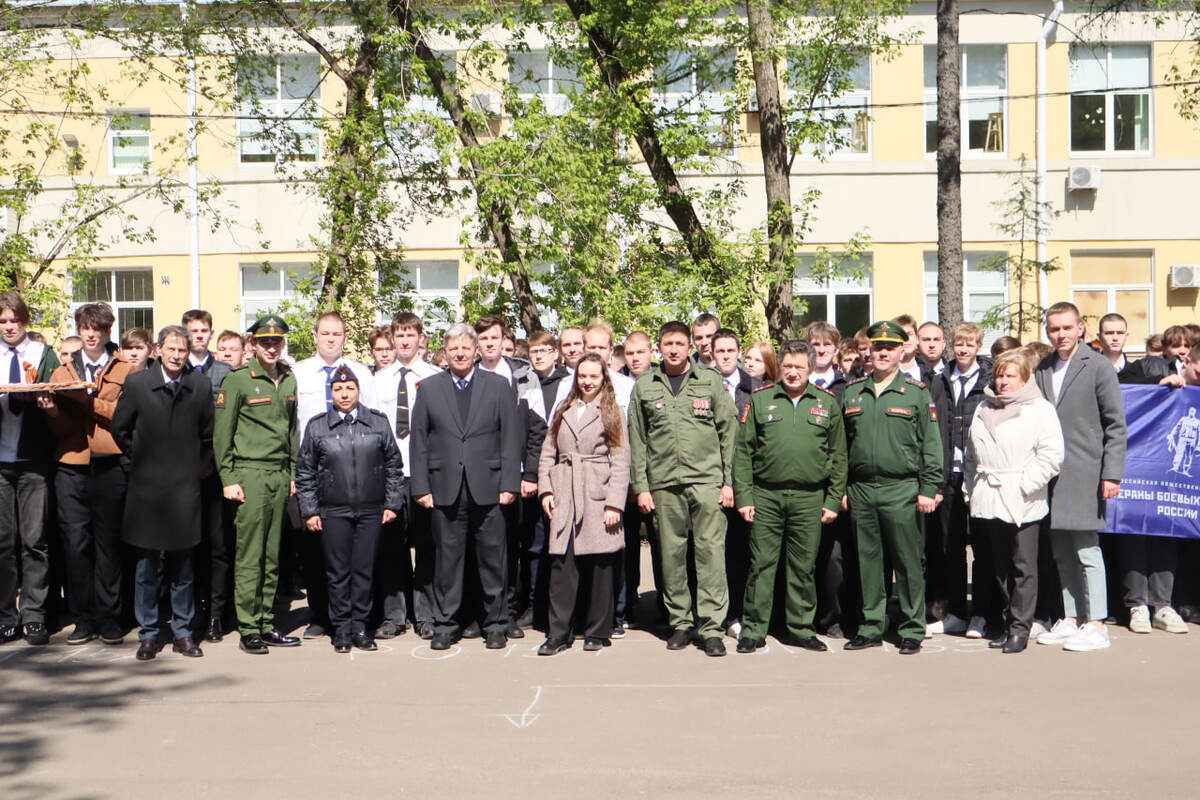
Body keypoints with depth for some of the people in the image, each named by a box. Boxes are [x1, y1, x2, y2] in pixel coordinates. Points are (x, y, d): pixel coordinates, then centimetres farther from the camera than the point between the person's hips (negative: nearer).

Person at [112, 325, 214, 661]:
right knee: (146, 564, 4)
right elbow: (120, 429, 10)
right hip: (147, 486, -1)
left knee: (182, 565, 7)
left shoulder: (201, 385, 3)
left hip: (185, 487, 1)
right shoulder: (136, 383, 0)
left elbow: (207, 433, 13)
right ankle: (148, 634, 14)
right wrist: (140, 458, 9)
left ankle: (183, 633, 17)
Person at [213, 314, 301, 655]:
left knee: (272, 556, 8)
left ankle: (267, 624, 16)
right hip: (250, 473, -5)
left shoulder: (289, 380, 12)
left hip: (281, 475, 5)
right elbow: (221, 434, -3)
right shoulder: (237, 380, -4)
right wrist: (228, 479, -7)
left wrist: (294, 473, 14)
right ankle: (248, 630, 3)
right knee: (249, 555, -3)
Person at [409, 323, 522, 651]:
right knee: (447, 559, 6)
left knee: (492, 559, 5)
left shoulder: (498, 386, 6)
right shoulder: (429, 388, 9)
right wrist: (421, 487, 0)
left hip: (488, 488, -1)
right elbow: (418, 441, 7)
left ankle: (495, 624, 17)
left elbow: (511, 439, 2)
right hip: (445, 488, 1)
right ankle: (445, 625, 16)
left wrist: (510, 485, -5)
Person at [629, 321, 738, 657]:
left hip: (707, 479, -1)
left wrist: (728, 480, 1)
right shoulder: (644, 386, 10)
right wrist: (640, 486, 4)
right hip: (663, 483, 2)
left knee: (711, 551, -6)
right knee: (671, 554, 5)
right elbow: (637, 440, 10)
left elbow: (728, 432, 7)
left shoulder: (710, 381, 7)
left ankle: (711, 626, -1)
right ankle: (680, 622, 16)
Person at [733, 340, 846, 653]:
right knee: (761, 564, 2)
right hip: (765, 495, -1)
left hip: (809, 497, 1)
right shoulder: (760, 399, 4)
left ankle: (801, 629, 20)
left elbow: (838, 456, 9)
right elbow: (743, 451, 4)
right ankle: (753, 630, 11)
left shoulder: (827, 402, 7)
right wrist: (743, 496, -3)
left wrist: (833, 500, 4)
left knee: (804, 567, 7)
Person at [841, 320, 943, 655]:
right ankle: (871, 627, 19)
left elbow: (931, 446, 0)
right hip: (860, 490, 3)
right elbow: (841, 445, 14)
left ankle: (912, 631, 11)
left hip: (901, 491, -3)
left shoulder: (917, 393, 2)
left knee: (907, 563, 1)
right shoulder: (852, 392, 11)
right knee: (867, 562, 8)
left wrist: (929, 489, -6)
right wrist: (840, 488, 10)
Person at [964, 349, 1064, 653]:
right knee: (1000, 566, 11)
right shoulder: (983, 410, 18)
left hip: (1022, 503, -6)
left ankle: (1020, 627, 3)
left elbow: (1052, 455, -9)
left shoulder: (1040, 409, -1)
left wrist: (1025, 484, -13)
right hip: (988, 500, 6)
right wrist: (971, 487, 13)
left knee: (1023, 567, -3)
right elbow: (970, 455, 22)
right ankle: (1008, 622, 19)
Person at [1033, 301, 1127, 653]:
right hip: (1051, 475, 6)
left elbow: (1116, 424, -5)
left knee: (1087, 550, -3)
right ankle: (1070, 620, 20)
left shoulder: (1098, 366, -4)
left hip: (1083, 475, -5)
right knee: (1062, 554, 11)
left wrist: (1111, 474, -11)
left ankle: (1097, 626, 5)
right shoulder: (1041, 369, 11)